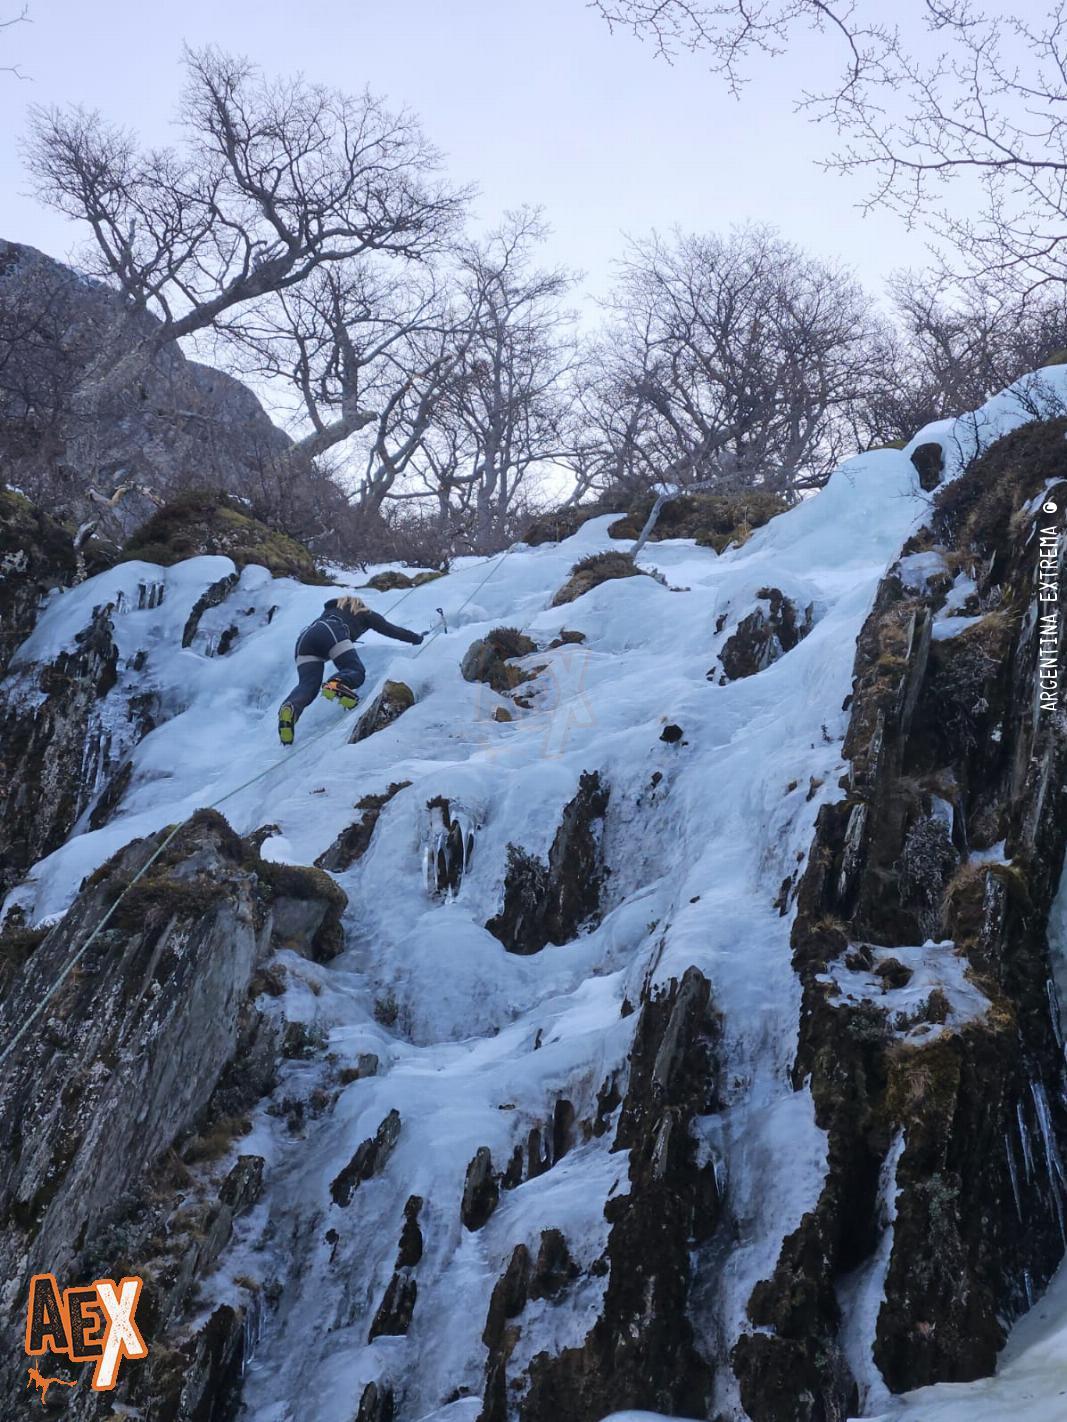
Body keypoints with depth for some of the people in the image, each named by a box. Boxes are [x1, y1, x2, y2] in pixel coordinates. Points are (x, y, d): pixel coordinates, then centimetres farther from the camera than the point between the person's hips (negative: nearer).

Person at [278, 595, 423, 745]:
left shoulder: (332, 607, 44)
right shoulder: (365, 613, 32)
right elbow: (392, 630, 32)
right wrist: (416, 638, 47)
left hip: (305, 637, 4)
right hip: (332, 633, -4)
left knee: (308, 685, -9)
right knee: (357, 672, -3)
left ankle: (290, 708, -43)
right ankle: (336, 683, -40)